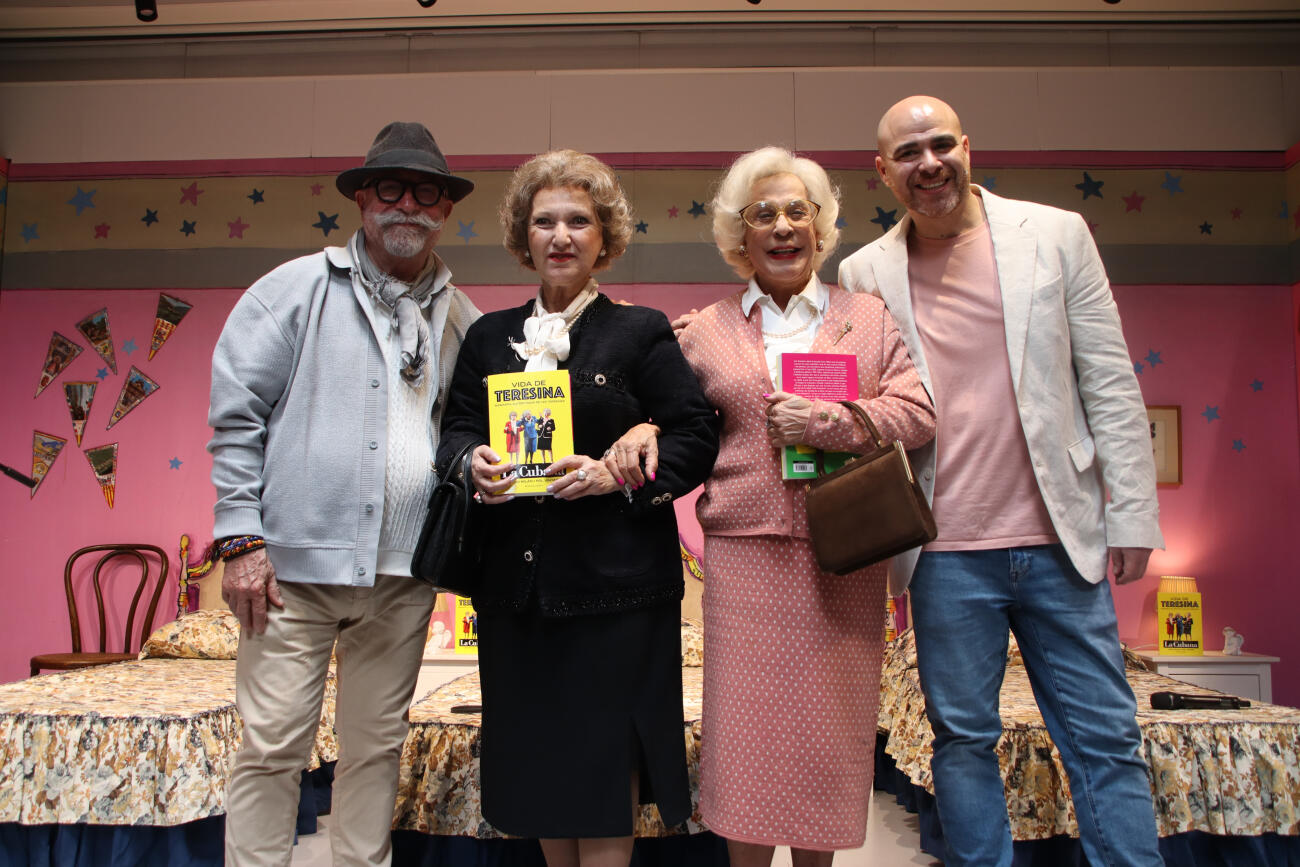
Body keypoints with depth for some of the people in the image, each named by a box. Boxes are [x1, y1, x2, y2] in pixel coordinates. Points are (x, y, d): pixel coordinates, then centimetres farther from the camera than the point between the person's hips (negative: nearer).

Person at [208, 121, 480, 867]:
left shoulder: (462, 320, 11)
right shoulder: (297, 289, 2)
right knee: (272, 747, 3)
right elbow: (234, 414, -2)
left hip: (403, 572, 3)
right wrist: (242, 539, -8)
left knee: (376, 745, 14)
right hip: (297, 559, -3)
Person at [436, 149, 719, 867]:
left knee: (604, 766, 3)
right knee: (536, 767, 13)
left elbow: (696, 436, -3)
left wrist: (616, 475, -18)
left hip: (614, 587, -3)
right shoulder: (489, 336, 12)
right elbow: (454, 429, 11)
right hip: (513, 585, 4)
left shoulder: (642, 332, 1)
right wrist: (473, 463, -12)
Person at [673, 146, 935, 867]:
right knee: (747, 727, 1)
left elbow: (916, 414, 0)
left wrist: (822, 422, -12)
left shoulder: (868, 318, 11)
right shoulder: (706, 332, 11)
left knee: (828, 729, 8)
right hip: (744, 557, 0)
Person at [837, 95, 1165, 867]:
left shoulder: (1056, 234, 4)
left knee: (1106, 739, 8)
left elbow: (1109, 381, 4)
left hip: (1060, 541, 1)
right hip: (947, 552, 0)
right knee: (964, 741, 10)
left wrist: (1133, 513, 1)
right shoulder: (864, 273, 4)